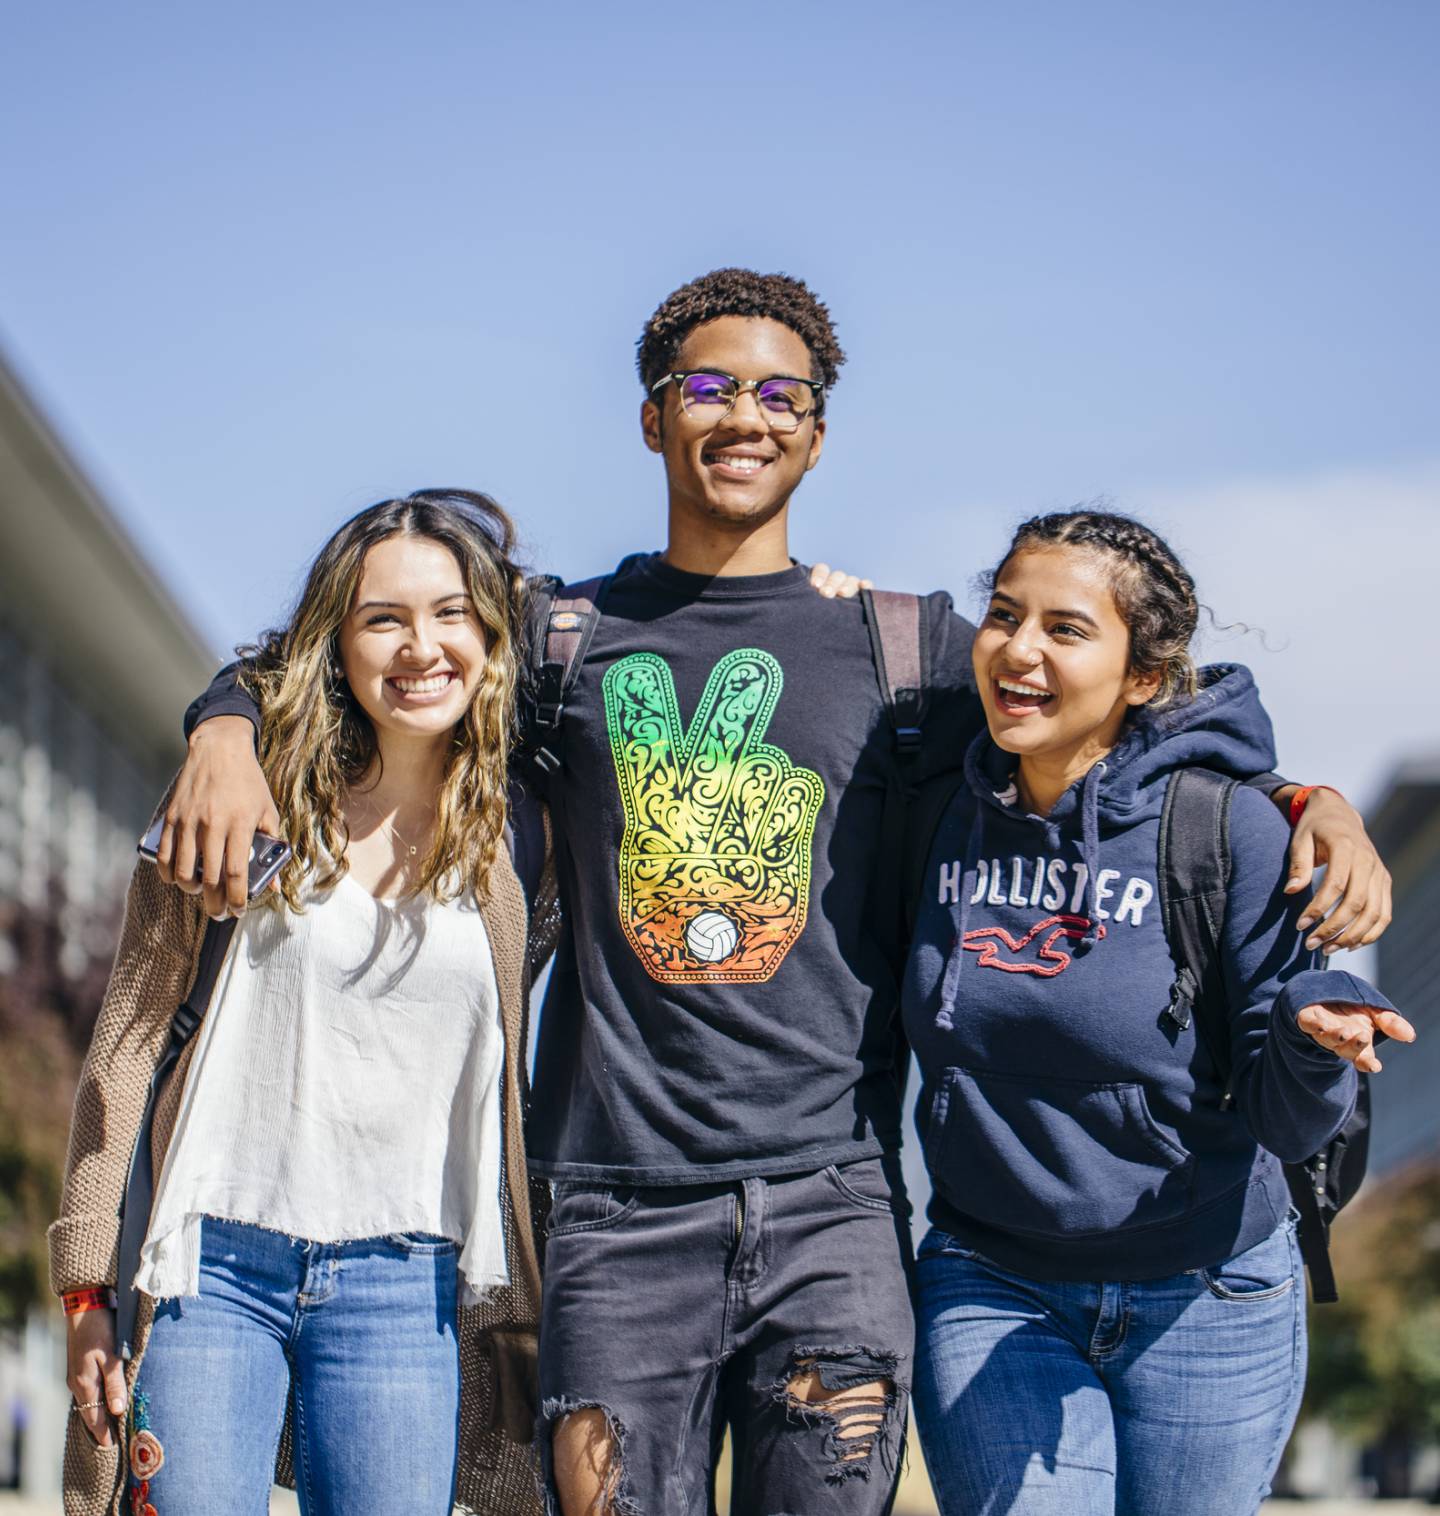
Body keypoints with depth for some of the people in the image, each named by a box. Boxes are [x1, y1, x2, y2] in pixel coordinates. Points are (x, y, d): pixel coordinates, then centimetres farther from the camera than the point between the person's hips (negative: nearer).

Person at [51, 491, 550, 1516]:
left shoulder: (506, 844, 6)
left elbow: (504, 1096, 12)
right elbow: (128, 1044, 2)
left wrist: (523, 1310, 10)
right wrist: (89, 1283, -2)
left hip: (402, 1286, 2)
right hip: (215, 1265, -1)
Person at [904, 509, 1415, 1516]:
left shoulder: (1232, 831, -12)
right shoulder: (948, 817, -2)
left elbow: (1285, 1125, -13)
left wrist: (1314, 1037, -35)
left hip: (1205, 1309, -1)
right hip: (992, 1293, 1)